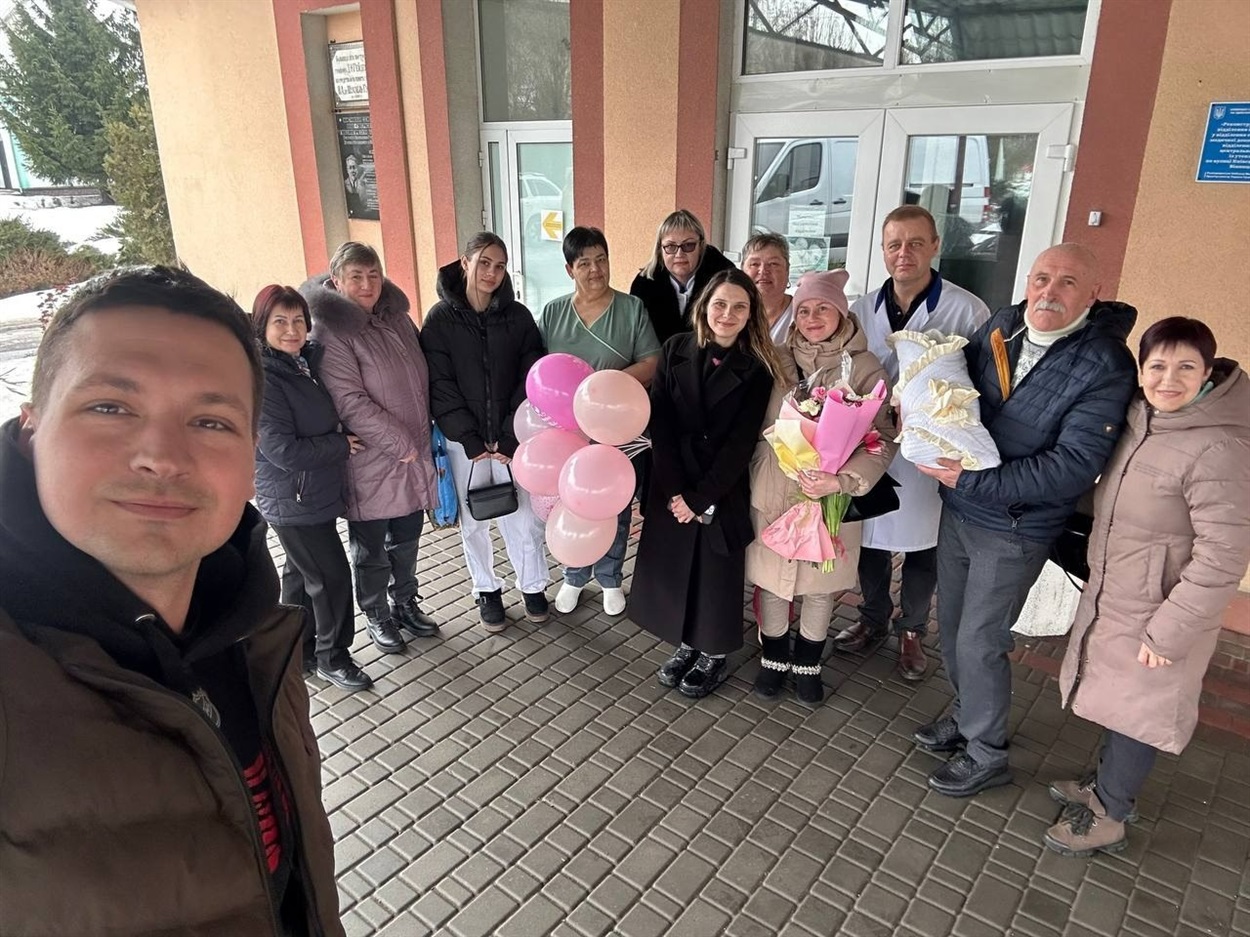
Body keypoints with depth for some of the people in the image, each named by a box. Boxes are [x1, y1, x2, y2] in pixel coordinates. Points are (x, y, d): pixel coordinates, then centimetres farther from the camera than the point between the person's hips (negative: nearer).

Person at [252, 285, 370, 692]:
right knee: (331, 576, 0)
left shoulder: (308, 361, 5)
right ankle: (332, 658, 19)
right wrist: (342, 445, -15)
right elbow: (284, 451, -24)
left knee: (302, 576, 19)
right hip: (294, 501, -9)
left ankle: (298, 654, 34)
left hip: (316, 495, 9)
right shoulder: (263, 380, -20)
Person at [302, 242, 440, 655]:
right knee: (371, 548, 11)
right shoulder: (331, 331, -14)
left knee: (407, 539, 19)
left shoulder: (397, 318, 8)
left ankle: (405, 603, 38)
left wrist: (423, 437, 9)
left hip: (414, 457, 6)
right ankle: (377, 616, 29)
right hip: (370, 464, -6)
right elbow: (350, 402, -19)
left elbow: (420, 378, 16)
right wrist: (400, 443, -17)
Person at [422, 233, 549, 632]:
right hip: (464, 441, 0)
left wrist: (510, 436, -9)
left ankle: (533, 585, 26)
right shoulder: (440, 319, -4)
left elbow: (531, 380, -2)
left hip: (512, 438, 1)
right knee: (474, 521, 10)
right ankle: (487, 590, 30)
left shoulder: (518, 316, 1)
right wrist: (470, 438, -12)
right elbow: (440, 386, -7)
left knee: (523, 517, 4)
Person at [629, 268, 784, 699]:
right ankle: (687, 644, 33)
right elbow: (660, 424, -5)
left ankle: (713, 656, 29)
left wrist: (701, 498, -15)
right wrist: (676, 491, -13)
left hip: (725, 490, -2)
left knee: (717, 573, 8)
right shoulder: (676, 350, 0)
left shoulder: (757, 368, -6)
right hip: (673, 487, 3)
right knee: (673, 567, 11)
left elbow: (741, 442, -11)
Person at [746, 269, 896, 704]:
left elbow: (882, 439, -10)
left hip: (831, 499, -1)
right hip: (772, 492, 2)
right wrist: (752, 479, 0)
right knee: (771, 578, 12)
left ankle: (808, 663, 36)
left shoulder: (866, 369, -7)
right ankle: (774, 657, 35)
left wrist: (842, 480, -25)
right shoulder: (777, 361, 1)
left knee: (820, 585, 14)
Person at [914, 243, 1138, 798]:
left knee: (979, 642, 4)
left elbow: (1072, 467, -24)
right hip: (958, 509, 6)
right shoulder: (1003, 326, -2)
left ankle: (986, 754, 28)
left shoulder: (1105, 367, -19)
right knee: (950, 626, 19)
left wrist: (971, 482, -25)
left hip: (1015, 529, -6)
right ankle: (967, 717, 43)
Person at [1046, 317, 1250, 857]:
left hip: (1157, 612, -7)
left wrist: (1168, 633, -20)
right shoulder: (1144, 421, 1)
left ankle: (1109, 818, 28)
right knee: (1115, 698, 22)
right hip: (1111, 595, 8)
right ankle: (1108, 785, 43)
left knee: (1137, 710, 9)